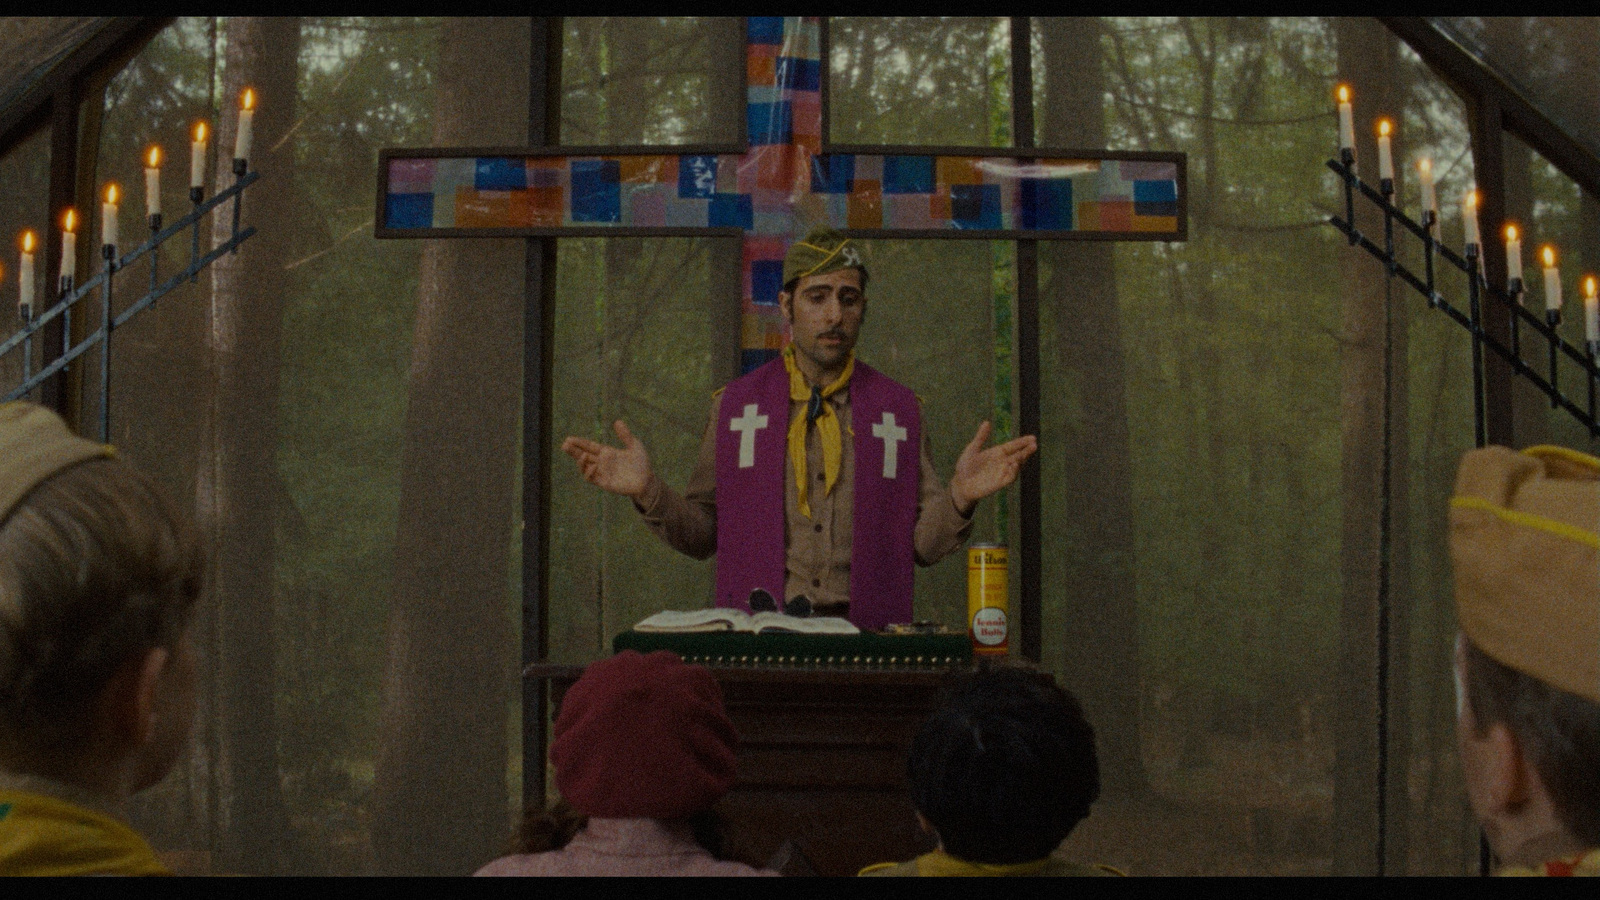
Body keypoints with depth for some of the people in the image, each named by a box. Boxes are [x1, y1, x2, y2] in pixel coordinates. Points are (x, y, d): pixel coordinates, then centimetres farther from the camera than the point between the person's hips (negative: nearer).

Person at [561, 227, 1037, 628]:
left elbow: (923, 544, 9)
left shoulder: (899, 409, 12)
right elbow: (703, 534, 11)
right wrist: (648, 491, -4)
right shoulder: (735, 404, 11)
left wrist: (960, 496, -8)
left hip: (866, 640, 1)